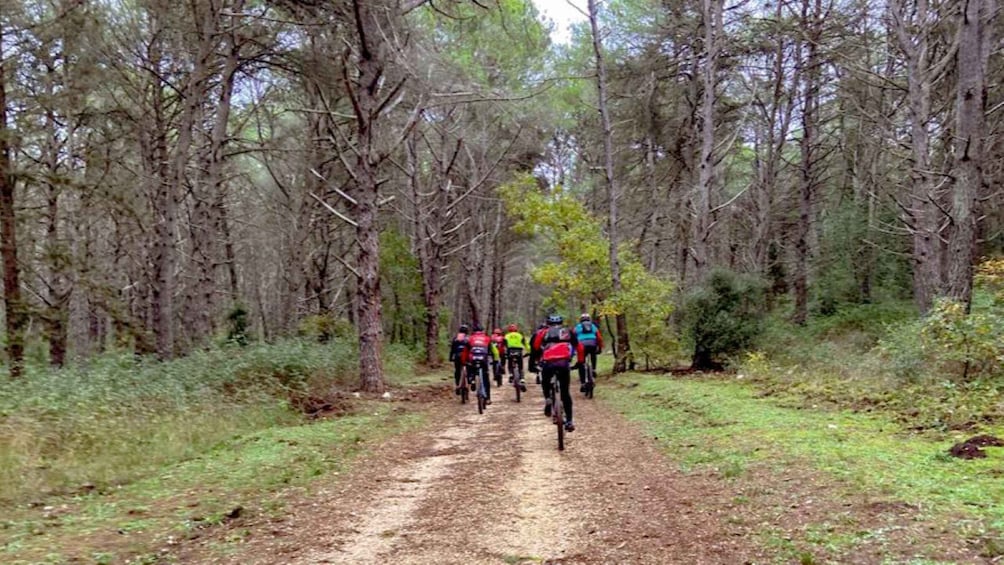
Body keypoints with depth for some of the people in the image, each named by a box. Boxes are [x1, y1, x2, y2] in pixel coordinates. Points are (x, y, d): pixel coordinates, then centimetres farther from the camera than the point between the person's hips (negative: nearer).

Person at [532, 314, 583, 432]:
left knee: (545, 382, 30)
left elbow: (535, 348, 19)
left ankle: (548, 399, 5)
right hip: (564, 363, 0)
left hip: (548, 363, 0)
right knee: (565, 392, 11)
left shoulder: (543, 333, 23)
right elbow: (579, 347, 26)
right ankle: (569, 421, 5)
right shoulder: (568, 332, 25)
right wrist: (580, 362, 38)